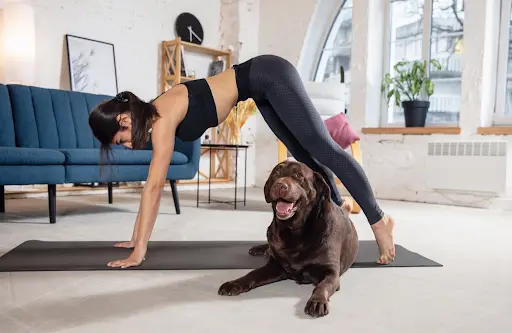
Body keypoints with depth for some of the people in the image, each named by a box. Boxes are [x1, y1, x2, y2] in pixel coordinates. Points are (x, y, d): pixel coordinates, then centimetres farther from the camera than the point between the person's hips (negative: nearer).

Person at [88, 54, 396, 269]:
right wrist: (137, 239, 10)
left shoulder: (163, 117, -22)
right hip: (262, 88, 8)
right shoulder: (153, 119, 3)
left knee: (325, 149, -5)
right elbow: (153, 185, 8)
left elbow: (154, 186, -24)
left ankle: (379, 221, 4)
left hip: (271, 76, -8)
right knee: (305, 156, 15)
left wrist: (139, 252, -20)